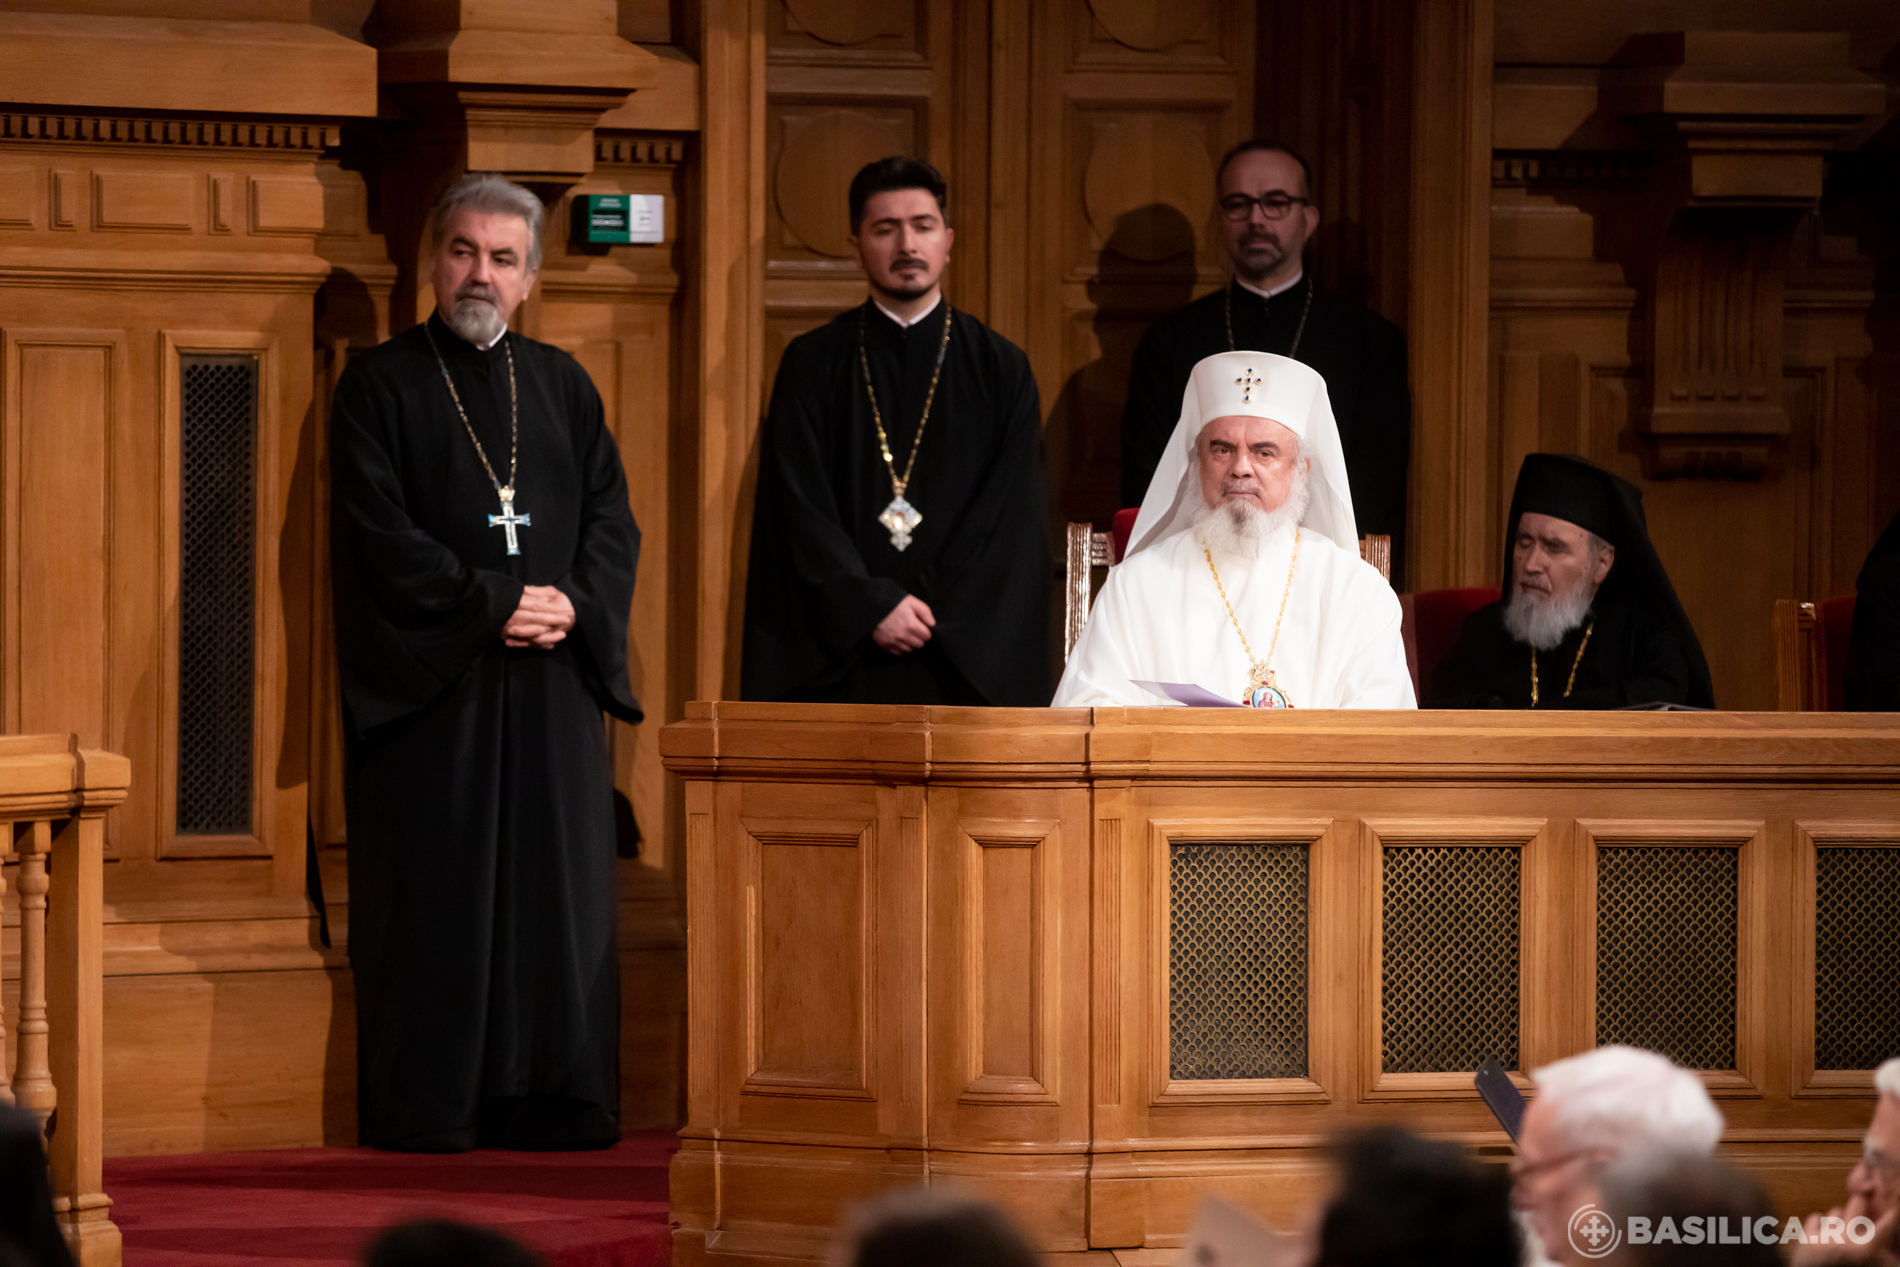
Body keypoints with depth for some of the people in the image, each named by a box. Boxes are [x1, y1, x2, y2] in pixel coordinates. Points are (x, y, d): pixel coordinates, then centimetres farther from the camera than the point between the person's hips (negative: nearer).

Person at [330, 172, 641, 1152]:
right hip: (427, 677, -4)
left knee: (558, 884, 1)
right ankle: (426, 1107, -2)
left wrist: (572, 604, -9)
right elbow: (379, 534, -7)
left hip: (554, 676, 4)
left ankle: (552, 1099, 4)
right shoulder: (380, 384, 2)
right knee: (436, 896, -5)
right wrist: (490, 606, -14)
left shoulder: (562, 387, 15)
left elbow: (613, 520, 10)